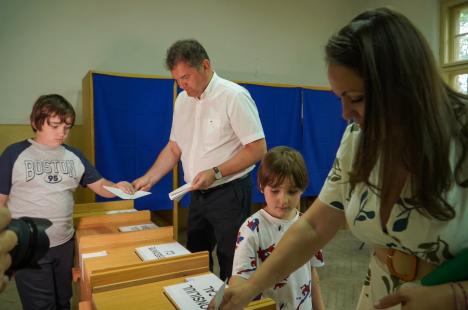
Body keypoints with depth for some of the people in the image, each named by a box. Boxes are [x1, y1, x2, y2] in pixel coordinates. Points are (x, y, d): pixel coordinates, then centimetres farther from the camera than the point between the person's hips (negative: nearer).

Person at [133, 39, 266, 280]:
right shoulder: (182, 100, 8)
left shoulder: (234, 96, -14)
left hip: (229, 194, -7)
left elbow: (258, 149, -17)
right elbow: (174, 148, 14)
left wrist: (215, 173, -23)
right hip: (198, 195, 7)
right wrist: (149, 178, 3)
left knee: (232, 270, 4)